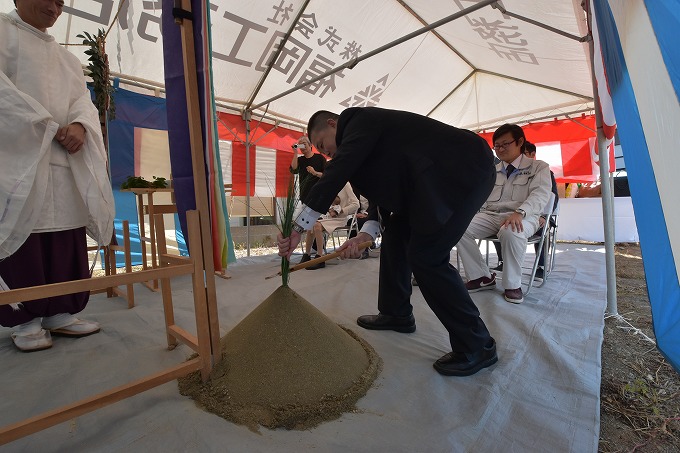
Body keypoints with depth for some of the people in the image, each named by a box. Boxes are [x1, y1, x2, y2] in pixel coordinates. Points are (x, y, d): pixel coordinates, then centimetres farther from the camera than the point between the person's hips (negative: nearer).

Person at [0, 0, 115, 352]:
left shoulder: (67, 58, 25)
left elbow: (83, 100, 10)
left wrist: (79, 125, -11)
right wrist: (47, 126, -12)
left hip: (64, 163, 5)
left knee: (67, 245, 2)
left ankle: (60, 313, 12)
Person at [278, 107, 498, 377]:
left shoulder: (360, 119, -8)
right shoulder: (367, 133, 18)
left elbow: (337, 173, -20)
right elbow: (380, 189, 11)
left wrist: (298, 227, -20)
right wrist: (366, 233, -5)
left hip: (466, 169, -10)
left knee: (426, 256, -14)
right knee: (395, 232, 11)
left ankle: (477, 345, 1)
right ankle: (397, 314, 25)